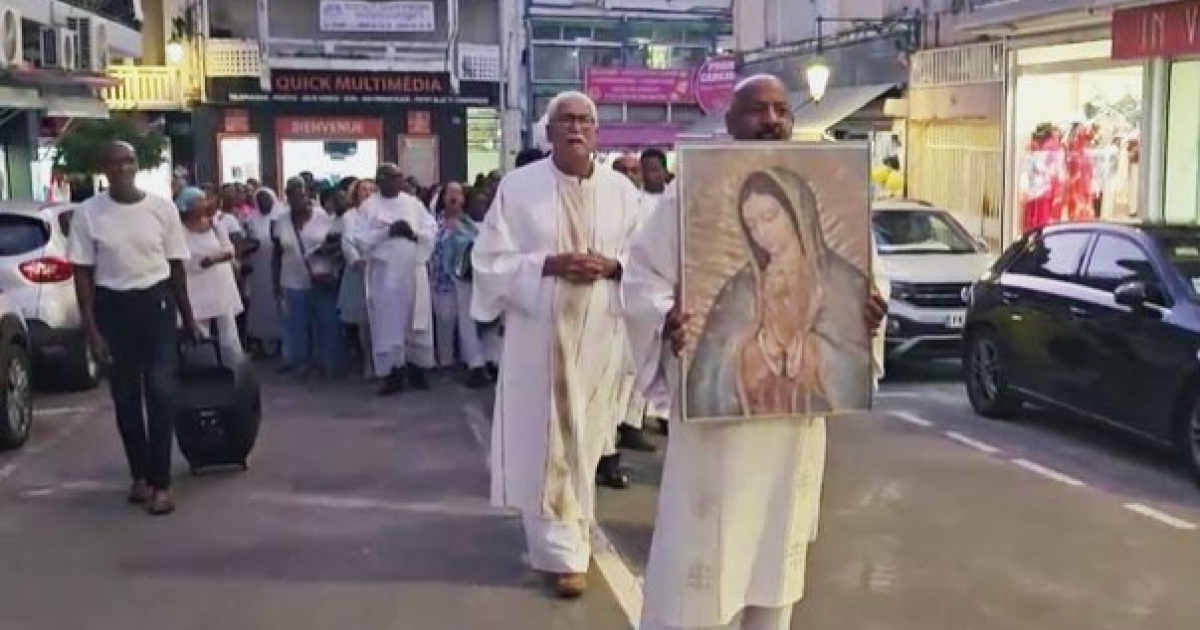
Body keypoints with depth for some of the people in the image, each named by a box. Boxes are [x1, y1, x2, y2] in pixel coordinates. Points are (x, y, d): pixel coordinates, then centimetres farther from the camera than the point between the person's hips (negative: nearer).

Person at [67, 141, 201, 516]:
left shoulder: (162, 208, -2)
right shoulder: (88, 213, -4)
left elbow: (176, 266, 6)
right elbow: (83, 274, -1)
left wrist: (187, 317, 10)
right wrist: (91, 328, -7)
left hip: (156, 304, -1)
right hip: (112, 307, 1)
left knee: (160, 394, -6)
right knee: (125, 397, 9)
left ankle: (161, 483, -1)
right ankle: (140, 475, 25)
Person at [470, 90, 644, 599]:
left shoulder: (622, 190, 3)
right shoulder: (517, 186, -2)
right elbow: (490, 259, -4)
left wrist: (611, 266, -15)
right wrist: (548, 265, -17)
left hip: (600, 333, 2)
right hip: (539, 332, -2)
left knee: (584, 440, 11)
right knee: (547, 443, 0)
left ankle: (566, 537, 31)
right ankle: (563, 552, 9)